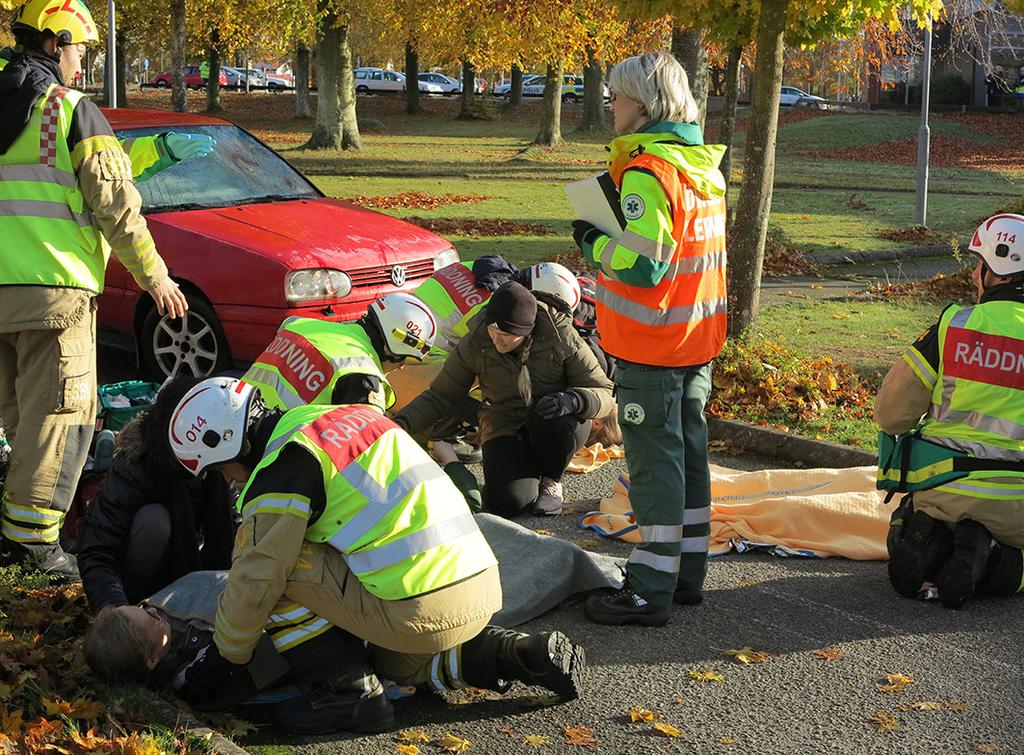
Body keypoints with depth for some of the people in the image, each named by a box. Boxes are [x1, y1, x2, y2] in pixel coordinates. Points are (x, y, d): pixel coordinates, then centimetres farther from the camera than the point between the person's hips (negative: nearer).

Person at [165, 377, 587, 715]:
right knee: (395, 663, 33)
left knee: (282, 563, -3)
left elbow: (255, 583, -3)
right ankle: (514, 654, 13)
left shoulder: (280, 469, -7)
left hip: (422, 610, -9)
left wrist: (217, 666, 13)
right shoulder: (344, 416, 20)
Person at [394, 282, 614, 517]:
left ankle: (551, 482, -6)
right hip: (507, 429, 1)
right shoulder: (475, 344, -12)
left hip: (559, 424, -1)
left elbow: (603, 393, -13)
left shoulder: (560, 336, -17)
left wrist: (572, 400, -36)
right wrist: (402, 423, -18)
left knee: (552, 421, -39)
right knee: (505, 504, -26)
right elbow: (439, 397, -2)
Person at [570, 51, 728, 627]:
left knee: (655, 462, -4)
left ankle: (652, 590, 1)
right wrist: (611, 237, 12)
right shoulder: (706, 165, 9)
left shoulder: (648, 172, -19)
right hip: (699, 340, 9)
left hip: (651, 345, -9)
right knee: (690, 453, 14)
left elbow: (641, 264, -24)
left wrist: (594, 242, -8)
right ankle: (688, 573, 24)